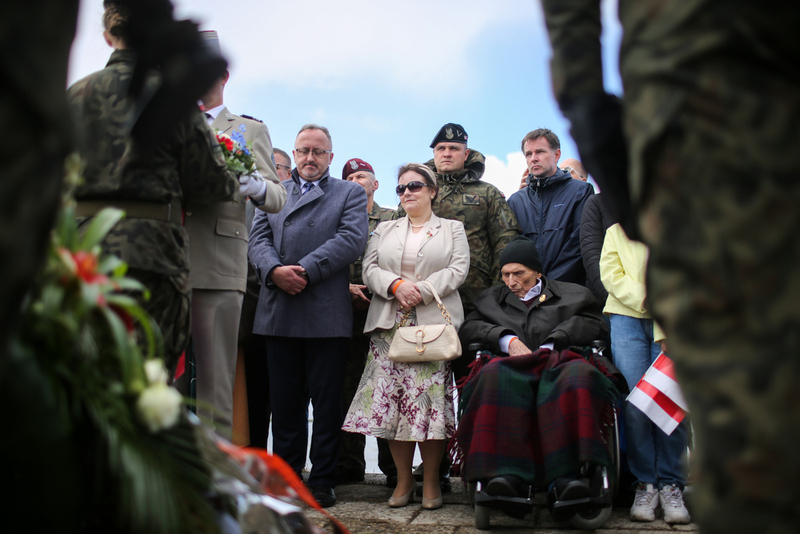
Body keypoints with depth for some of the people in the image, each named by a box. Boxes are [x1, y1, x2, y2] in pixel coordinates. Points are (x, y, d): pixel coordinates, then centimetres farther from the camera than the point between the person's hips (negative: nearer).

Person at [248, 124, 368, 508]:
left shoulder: (350, 194, 11)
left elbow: (352, 239, -5)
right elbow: (259, 239, 9)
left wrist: (306, 271, -15)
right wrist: (274, 270, -13)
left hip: (326, 313, -3)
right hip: (279, 312, 3)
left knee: (327, 400, 1)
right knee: (284, 400, 7)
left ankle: (323, 479, 9)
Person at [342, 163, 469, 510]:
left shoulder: (453, 229, 14)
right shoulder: (384, 230, 22)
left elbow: (458, 270, 1)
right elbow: (370, 269, 10)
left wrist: (422, 291, -11)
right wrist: (396, 285, -10)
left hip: (434, 323, -2)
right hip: (390, 324, 3)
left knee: (430, 398, -8)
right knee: (391, 397, -4)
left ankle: (431, 480, 3)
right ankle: (403, 479, 6)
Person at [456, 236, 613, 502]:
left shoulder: (571, 295, 25)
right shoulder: (492, 299, 32)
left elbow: (595, 324, 10)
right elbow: (468, 330, 19)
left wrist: (549, 347, -2)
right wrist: (507, 338, 0)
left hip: (556, 364, -1)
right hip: (513, 368, 1)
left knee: (579, 376, -40)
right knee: (496, 377, -39)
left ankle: (566, 475, -46)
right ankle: (509, 474, -46)